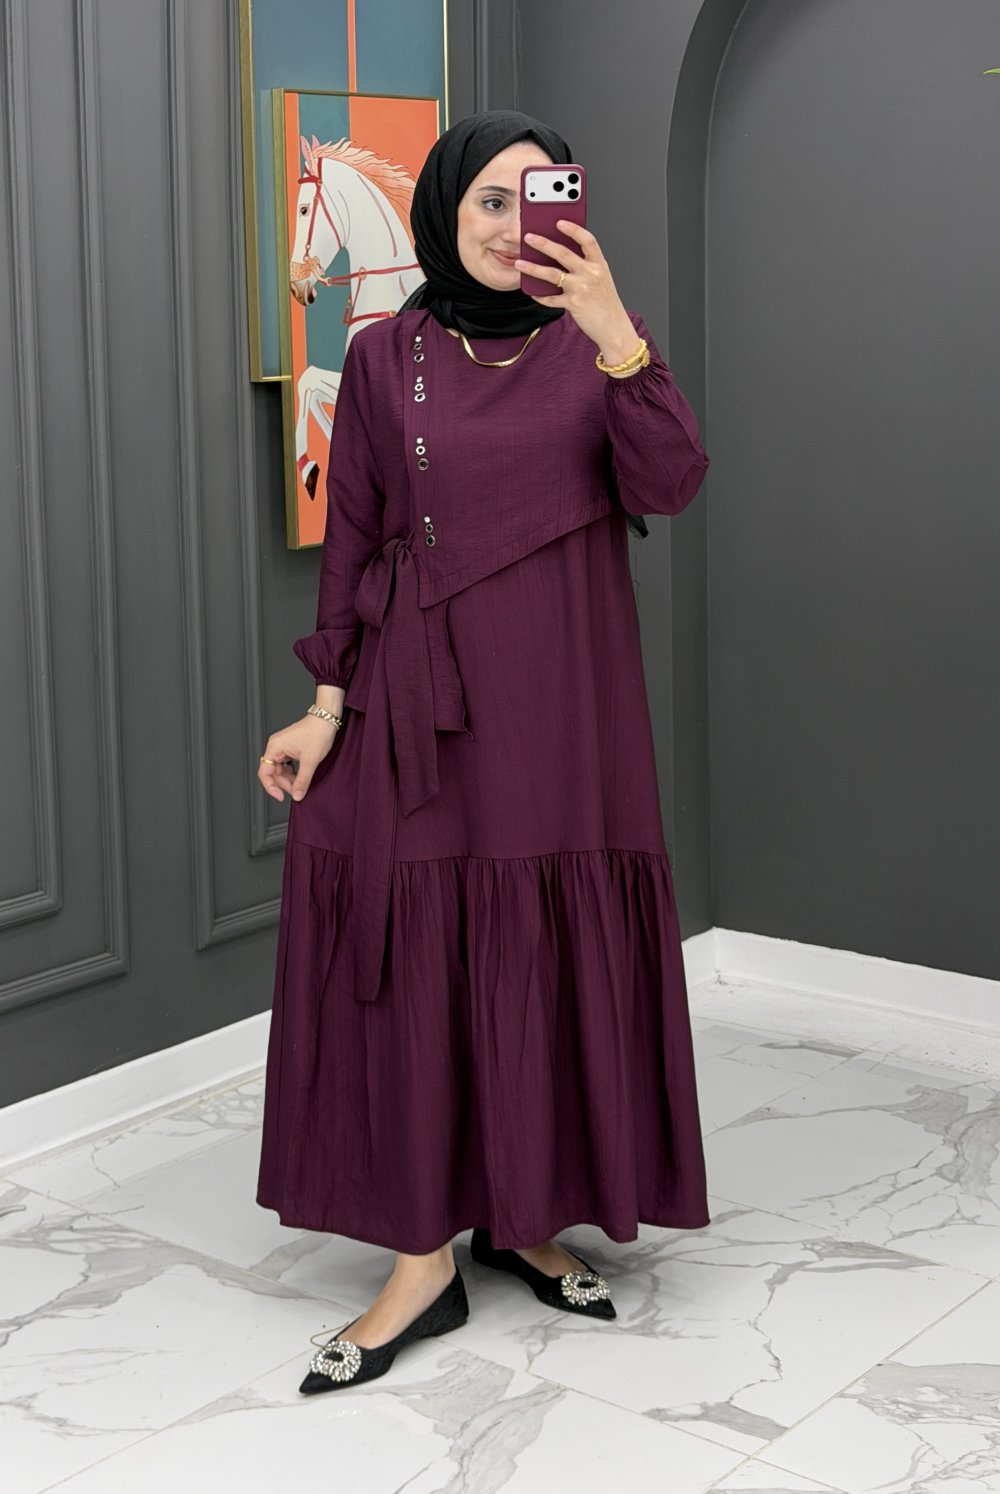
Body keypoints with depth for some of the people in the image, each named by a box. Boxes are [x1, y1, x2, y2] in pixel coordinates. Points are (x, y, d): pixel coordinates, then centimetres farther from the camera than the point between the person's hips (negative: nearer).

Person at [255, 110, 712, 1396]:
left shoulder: (599, 337, 3)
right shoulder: (384, 357, 2)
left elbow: (667, 489, -11)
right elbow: (353, 539, 4)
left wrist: (618, 342, -24)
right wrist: (328, 704, -2)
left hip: (565, 705, 1)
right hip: (421, 702, -1)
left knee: (557, 954, 6)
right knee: (416, 960, 0)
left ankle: (528, 1216, 24)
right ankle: (425, 1258, 9)